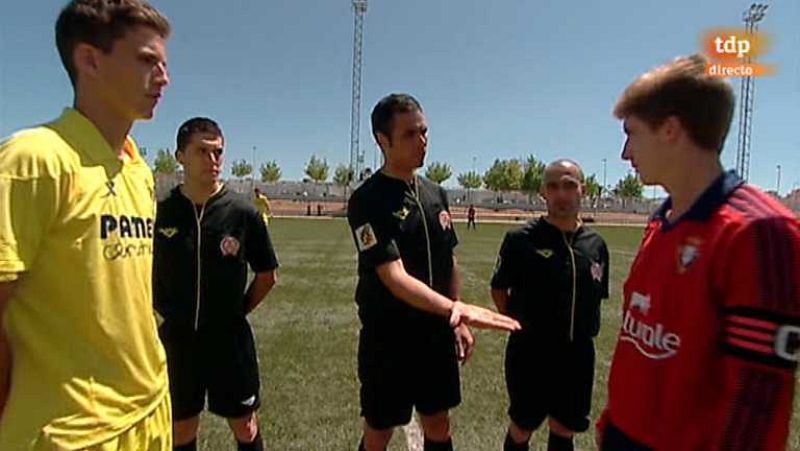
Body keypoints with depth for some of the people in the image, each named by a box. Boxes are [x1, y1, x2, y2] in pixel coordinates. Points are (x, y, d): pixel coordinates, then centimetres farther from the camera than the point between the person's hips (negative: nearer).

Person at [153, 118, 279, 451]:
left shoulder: (243, 212, -10)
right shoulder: (161, 212, -7)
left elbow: (267, 275, 1)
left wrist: (238, 311, -1)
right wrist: (167, 312, 3)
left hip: (230, 339, -1)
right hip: (177, 339, 2)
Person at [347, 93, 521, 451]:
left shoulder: (436, 195, 6)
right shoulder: (368, 200, -16)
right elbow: (394, 278, -26)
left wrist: (457, 323, 10)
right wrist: (455, 309, -37)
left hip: (436, 337, 6)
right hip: (387, 341, -6)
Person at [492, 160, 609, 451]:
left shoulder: (595, 244, 0)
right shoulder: (522, 239, -12)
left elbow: (597, 296, 11)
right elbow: (498, 289, -3)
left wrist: (585, 330, 6)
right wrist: (517, 323, -7)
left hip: (578, 354, 4)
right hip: (530, 353, -3)